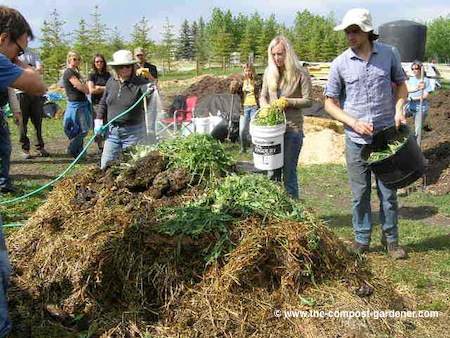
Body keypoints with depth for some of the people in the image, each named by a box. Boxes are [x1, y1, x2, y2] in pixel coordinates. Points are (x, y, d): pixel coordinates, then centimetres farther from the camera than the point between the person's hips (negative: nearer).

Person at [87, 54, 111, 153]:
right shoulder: (92, 75, 4)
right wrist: (105, 88, 0)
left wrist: (99, 87, -5)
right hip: (97, 103, -2)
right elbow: (91, 90, -6)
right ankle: (100, 147, 4)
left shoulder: (108, 75, 12)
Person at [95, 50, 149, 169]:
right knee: (105, 164, 10)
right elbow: (103, 103, 14)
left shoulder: (140, 83, -12)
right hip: (112, 131, 5)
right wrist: (99, 121, 9)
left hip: (133, 132, -4)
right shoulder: (111, 82, 3)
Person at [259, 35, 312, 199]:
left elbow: (308, 101, -7)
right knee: (272, 172, 13)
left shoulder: (300, 74, -8)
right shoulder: (269, 72, 5)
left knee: (289, 172, 2)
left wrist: (288, 102, -20)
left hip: (292, 128, -5)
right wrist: (266, 108, -7)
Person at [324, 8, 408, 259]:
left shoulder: (388, 54, 1)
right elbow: (330, 103, 1)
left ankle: (391, 239, 24)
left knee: (388, 192, 7)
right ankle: (362, 240, 23)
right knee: (360, 194, 8)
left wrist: (399, 110, -6)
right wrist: (354, 123, -12)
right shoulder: (340, 64, -3)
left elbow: (401, 85, 13)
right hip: (357, 141, 0)